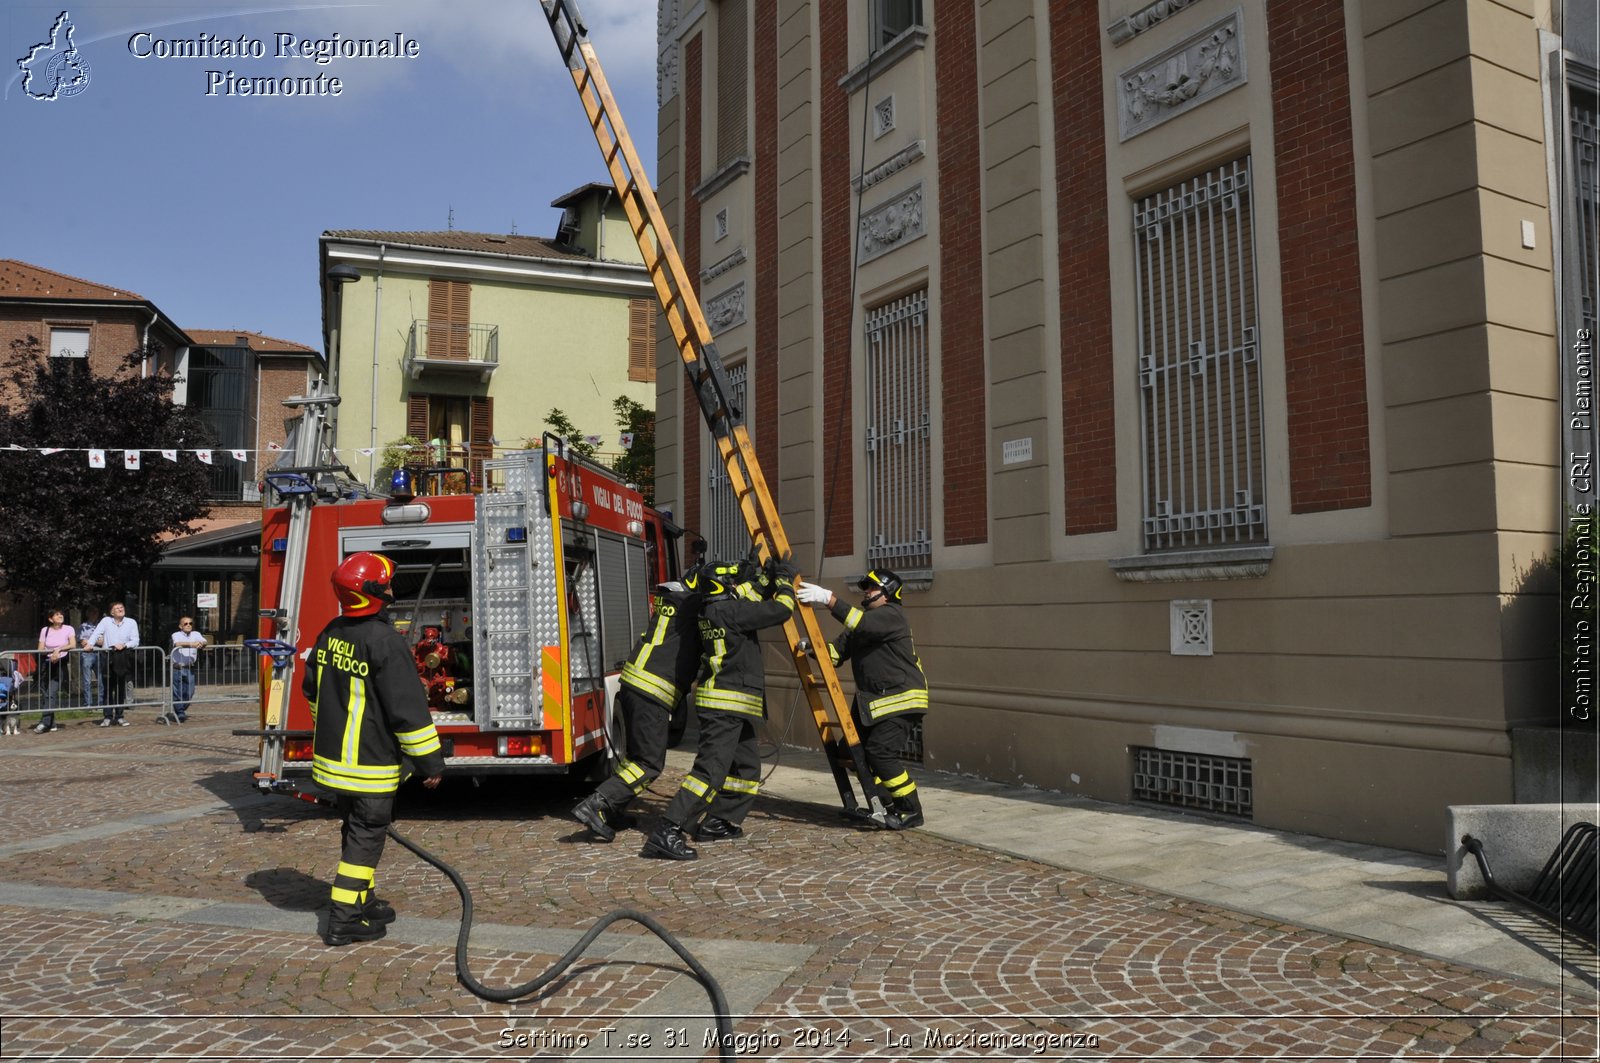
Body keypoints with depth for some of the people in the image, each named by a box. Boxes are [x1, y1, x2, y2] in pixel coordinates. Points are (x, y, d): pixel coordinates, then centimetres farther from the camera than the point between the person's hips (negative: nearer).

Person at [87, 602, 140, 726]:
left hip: (123, 659, 1)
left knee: (121, 688, 5)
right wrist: (89, 644, -21)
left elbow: (135, 641, 3)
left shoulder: (131, 622, 6)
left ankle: (119, 716, 13)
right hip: (108, 657, -1)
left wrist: (124, 645, -14)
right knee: (107, 688, 0)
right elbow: (96, 634, -6)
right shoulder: (106, 621, 5)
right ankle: (107, 717, 5)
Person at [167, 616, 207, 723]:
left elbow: (204, 641, -5)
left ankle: (180, 711, 25)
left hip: (190, 668, 4)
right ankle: (180, 715, 7)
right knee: (178, 693, -2)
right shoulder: (176, 635, -1)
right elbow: (178, 643, -21)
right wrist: (191, 644, -37)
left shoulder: (196, 634, 11)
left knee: (189, 693, 5)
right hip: (177, 668, -4)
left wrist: (200, 643, -29)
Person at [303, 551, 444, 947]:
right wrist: (431, 761, -15)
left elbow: (312, 687, 18)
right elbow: (408, 707, -22)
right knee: (366, 836, 1)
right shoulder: (385, 642, -22)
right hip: (370, 764, -8)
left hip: (333, 756, 8)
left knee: (355, 830, 20)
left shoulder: (332, 632, 5)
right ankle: (345, 919, 5)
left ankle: (362, 901, 32)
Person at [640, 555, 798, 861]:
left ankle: (717, 823, 27)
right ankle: (665, 833, -17)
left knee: (747, 766, 20)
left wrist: (769, 578, 22)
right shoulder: (728, 610, -17)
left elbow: (755, 602, 32)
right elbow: (780, 609, -14)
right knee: (711, 771, -14)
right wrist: (784, 581, 3)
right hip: (723, 707, -11)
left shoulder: (718, 608, 12)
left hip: (734, 709, 11)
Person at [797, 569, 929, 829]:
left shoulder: (892, 615, -10)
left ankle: (911, 810, -4)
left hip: (901, 699, -9)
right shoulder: (860, 621, 18)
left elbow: (863, 623, -31)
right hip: (872, 700, 9)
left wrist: (829, 600, -35)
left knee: (880, 752, -17)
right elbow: (837, 652, 8)